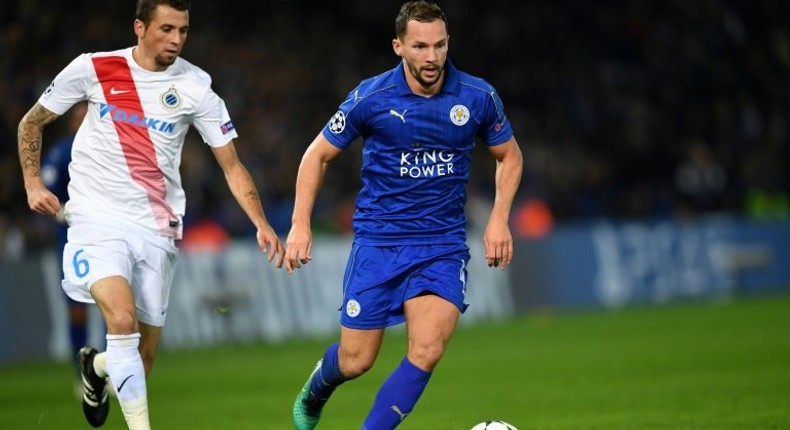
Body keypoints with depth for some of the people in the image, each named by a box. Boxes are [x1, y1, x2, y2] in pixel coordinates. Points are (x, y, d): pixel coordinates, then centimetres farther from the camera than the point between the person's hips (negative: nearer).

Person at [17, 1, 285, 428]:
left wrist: (261, 224, -12)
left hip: (156, 226, 2)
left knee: (145, 348, 8)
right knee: (122, 319, -26)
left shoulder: (195, 86, -2)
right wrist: (32, 182, 0)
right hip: (98, 217, -2)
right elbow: (32, 122, 11)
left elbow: (231, 165, 1)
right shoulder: (93, 69, -4)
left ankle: (97, 365, 43)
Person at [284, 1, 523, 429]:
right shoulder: (370, 97, -9)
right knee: (355, 361, 2)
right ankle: (317, 388, 39)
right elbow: (318, 154, 3)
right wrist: (300, 225, -4)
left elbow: (509, 156, 13)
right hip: (377, 241, -1)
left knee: (426, 352, -19)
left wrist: (499, 218, 0)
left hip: (442, 245, 1)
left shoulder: (478, 97, -4)